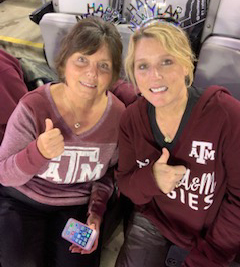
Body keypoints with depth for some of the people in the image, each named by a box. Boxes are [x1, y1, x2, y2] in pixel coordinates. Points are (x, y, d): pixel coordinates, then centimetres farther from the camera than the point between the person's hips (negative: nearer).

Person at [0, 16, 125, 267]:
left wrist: (96, 210, -7)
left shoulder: (118, 114, -13)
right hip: (23, 200, -1)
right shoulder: (33, 107, -22)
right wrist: (38, 152, -35)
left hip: (78, 206, 2)